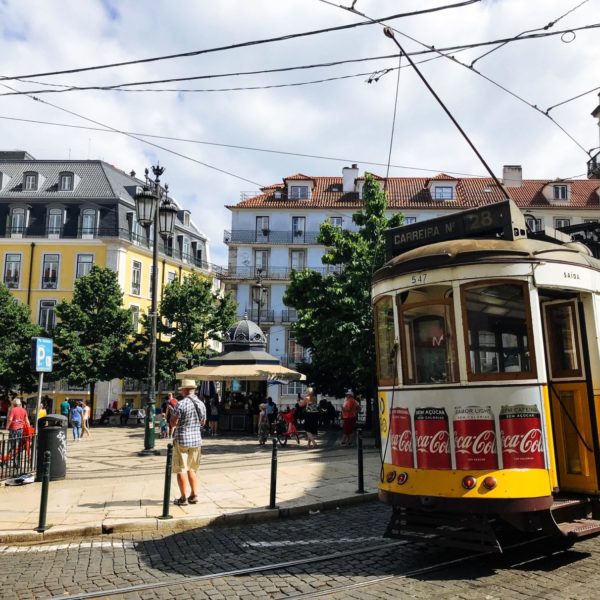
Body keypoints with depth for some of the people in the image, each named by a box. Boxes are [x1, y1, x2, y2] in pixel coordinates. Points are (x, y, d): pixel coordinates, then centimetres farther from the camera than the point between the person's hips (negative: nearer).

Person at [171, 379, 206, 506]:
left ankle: (183, 498, 7)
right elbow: (203, 422, 13)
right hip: (196, 439, 6)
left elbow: (174, 423, -15)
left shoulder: (181, 404, -16)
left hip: (182, 439, -6)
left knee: (181, 469, 3)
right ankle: (194, 495, 17)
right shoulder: (201, 404, 3)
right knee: (192, 468, 17)